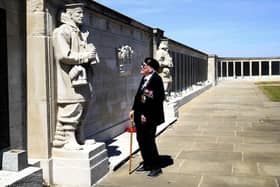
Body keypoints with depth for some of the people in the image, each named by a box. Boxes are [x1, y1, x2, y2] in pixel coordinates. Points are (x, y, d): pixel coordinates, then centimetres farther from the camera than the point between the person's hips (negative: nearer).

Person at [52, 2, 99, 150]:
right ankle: (69, 140, 0)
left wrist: (90, 52, 6)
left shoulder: (78, 32, 20)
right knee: (71, 109, -8)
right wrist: (84, 56, -13)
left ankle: (78, 138, 22)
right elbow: (63, 55, -19)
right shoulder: (62, 31, -9)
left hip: (80, 78, 10)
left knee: (81, 109, 12)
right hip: (69, 79, -10)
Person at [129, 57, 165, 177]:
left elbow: (157, 99, -21)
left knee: (149, 141, 0)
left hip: (149, 117, -9)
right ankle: (147, 164, 30)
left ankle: (156, 167, 16)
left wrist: (146, 114, -20)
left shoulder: (156, 79, -17)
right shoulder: (144, 79, 11)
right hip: (140, 115, 9)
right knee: (141, 140, 15)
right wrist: (134, 109, 10)